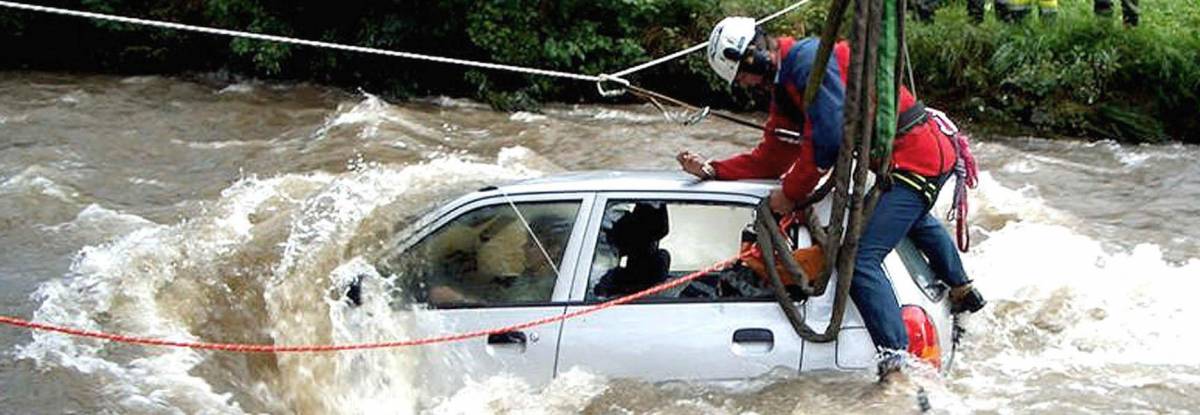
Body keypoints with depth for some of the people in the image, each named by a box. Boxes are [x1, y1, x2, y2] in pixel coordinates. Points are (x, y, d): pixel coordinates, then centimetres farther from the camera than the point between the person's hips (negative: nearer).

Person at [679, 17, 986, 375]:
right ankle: (963, 292, 64)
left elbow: (828, 141, -25)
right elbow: (771, 157, 13)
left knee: (860, 259, -17)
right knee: (915, 218, 40)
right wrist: (711, 170, 4)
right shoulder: (784, 87, 12)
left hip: (913, 157, -11)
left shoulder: (810, 60, -20)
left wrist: (791, 193, -14)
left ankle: (897, 360, -19)